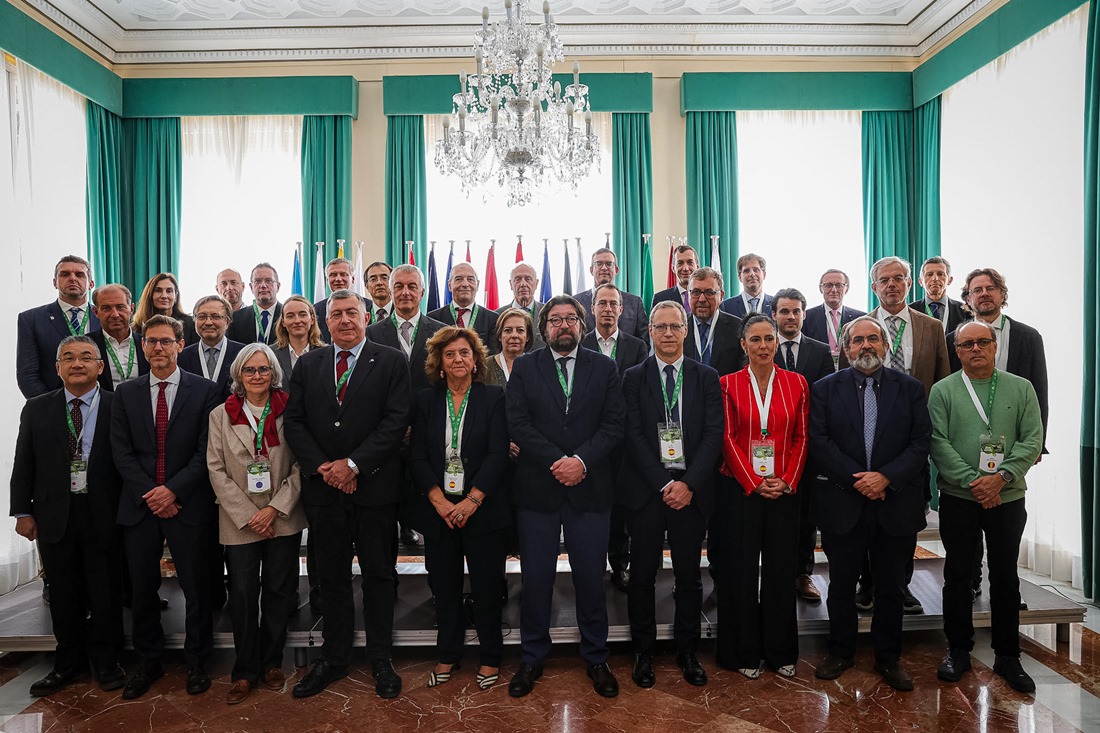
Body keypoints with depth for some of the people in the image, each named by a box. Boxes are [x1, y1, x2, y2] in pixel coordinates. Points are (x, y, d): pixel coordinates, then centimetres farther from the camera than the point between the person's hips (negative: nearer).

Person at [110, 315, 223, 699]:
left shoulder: (205, 390, -1)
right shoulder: (126, 393, 8)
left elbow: (206, 451, -5)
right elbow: (121, 451, 3)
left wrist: (174, 490, -13)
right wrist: (150, 494, -8)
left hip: (188, 505, -3)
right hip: (140, 505, 3)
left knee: (197, 588, 5)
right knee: (143, 589, 12)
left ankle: (196, 662, 22)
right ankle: (148, 663, 29)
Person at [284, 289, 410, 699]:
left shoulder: (391, 362, -1)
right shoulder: (308, 364, 10)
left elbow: (396, 420, -10)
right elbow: (293, 421, 5)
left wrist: (353, 464, -15)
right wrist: (321, 466, -9)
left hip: (374, 485, -3)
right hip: (323, 487, 3)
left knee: (378, 574, 8)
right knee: (332, 576, 14)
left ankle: (380, 661, 21)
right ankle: (334, 659, 28)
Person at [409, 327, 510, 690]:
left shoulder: (493, 397, -1)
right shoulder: (426, 401, 6)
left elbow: (498, 454, -8)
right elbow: (417, 457, 1)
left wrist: (471, 501, -16)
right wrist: (440, 501, -12)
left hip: (483, 509, -2)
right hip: (439, 511, 2)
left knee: (486, 588, 6)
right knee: (444, 588, 11)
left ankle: (490, 657, 25)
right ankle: (447, 656, 29)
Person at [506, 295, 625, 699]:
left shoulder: (604, 368, 7)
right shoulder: (525, 367, 4)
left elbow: (613, 424, -1)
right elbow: (518, 424, -5)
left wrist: (582, 460, -15)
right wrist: (556, 462, -15)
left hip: (590, 488, 1)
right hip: (537, 488, 0)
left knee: (590, 577, 8)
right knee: (536, 578, 8)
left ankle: (596, 658, 26)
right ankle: (532, 658, 26)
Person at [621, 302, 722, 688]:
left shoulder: (707, 378, 7)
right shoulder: (634, 377, 3)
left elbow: (713, 434, -1)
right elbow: (634, 436, -4)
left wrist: (689, 484, -12)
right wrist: (663, 484, -12)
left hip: (691, 489, 1)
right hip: (646, 488, -1)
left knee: (689, 574, 10)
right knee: (642, 574, 6)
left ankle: (688, 652, 26)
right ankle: (643, 653, 22)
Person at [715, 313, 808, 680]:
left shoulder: (796, 383, 5)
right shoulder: (729, 384, -1)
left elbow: (801, 437, 4)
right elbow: (728, 439, -4)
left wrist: (787, 480, -8)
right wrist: (754, 482, -12)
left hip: (784, 490, 2)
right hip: (740, 489, -2)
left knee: (781, 569, 8)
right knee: (741, 569, 5)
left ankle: (781, 651, 24)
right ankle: (745, 652, 19)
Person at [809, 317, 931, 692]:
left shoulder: (910, 388, 4)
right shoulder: (825, 389, 1)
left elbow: (921, 442, -2)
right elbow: (819, 442, -7)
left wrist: (886, 477, -15)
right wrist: (858, 479, -15)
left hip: (896, 503, 1)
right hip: (842, 503, -1)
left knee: (891, 586, 12)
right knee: (841, 584, 11)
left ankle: (888, 657, 28)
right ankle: (841, 651, 28)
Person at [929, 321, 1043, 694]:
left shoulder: (1021, 388, 5)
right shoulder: (943, 391, 1)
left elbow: (1032, 440, -2)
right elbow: (939, 443, -6)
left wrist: (1002, 476, -15)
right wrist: (972, 481, -15)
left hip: (1008, 497, 1)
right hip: (958, 498, -1)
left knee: (1005, 577, 10)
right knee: (957, 575, 8)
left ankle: (1007, 656, 24)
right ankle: (958, 650, 22)